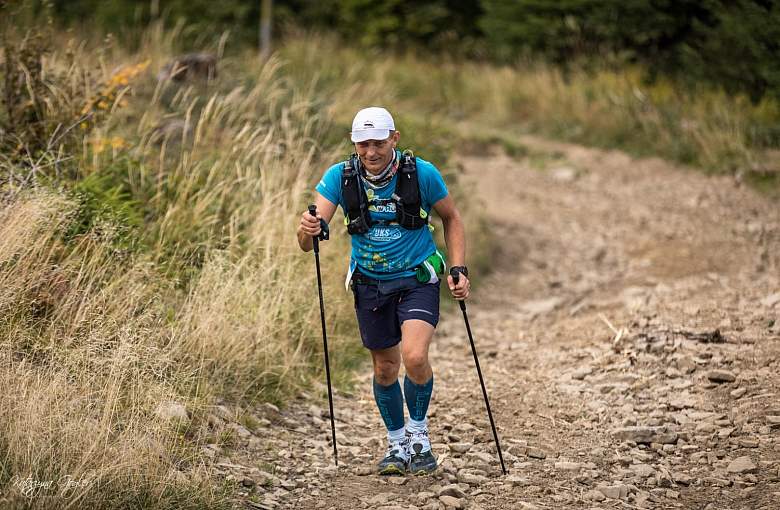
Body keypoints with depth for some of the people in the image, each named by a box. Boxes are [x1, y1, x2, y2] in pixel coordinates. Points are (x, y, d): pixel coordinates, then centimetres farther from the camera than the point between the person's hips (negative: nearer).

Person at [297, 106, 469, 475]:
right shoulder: (340, 177, -14)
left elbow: (451, 219, 2)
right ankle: (396, 444, 34)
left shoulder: (422, 173, -16)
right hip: (370, 284, 2)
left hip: (418, 279, -2)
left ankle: (418, 433, 3)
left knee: (415, 358, -22)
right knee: (385, 368, 12)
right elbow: (308, 241, -22)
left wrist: (459, 270, -8)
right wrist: (308, 229, -46)